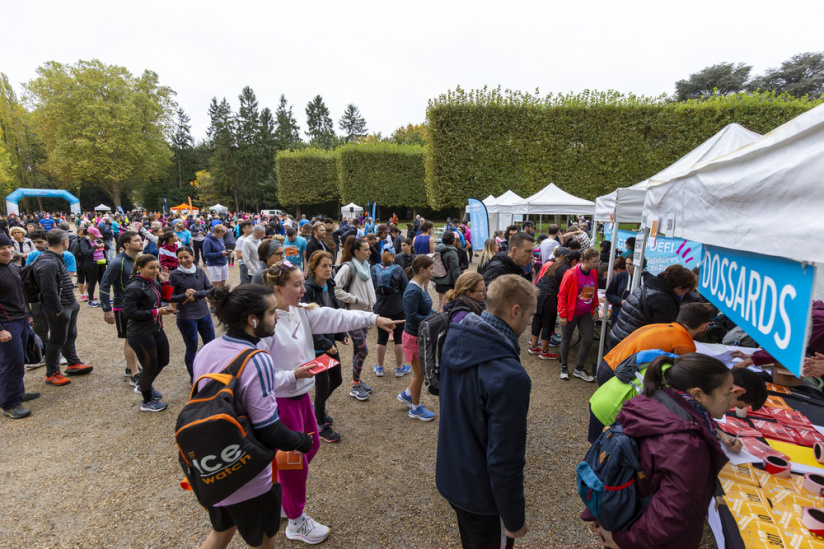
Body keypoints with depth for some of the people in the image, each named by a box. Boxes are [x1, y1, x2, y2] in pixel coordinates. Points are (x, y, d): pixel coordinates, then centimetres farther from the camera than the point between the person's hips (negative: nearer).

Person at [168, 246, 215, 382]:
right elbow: (170, 297, -6)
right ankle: (193, 378, 26)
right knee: (192, 348, 7)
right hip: (186, 317, -4)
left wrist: (196, 294, -15)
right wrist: (184, 295, -23)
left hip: (204, 314, 4)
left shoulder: (200, 271, 1)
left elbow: (210, 290, 1)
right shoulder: (174, 275, -9)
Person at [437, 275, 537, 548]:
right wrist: (514, 520, -14)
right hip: (481, 494, -7)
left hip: (449, 476, 7)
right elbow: (505, 461, -28)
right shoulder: (509, 377, -36)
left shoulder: (455, 338, -10)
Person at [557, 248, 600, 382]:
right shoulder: (571, 274, -20)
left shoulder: (593, 273, -2)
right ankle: (563, 368, 29)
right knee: (566, 340, 10)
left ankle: (579, 369, 22)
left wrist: (595, 309, 13)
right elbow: (562, 294, -14)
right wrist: (562, 315, -13)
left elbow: (594, 292, 13)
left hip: (586, 313, 5)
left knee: (588, 340, 4)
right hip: (570, 313, -5)